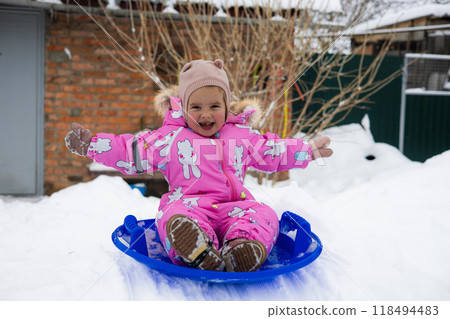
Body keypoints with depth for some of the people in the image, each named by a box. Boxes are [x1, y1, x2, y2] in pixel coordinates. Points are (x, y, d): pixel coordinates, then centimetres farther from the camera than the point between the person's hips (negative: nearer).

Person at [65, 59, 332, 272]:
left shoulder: (242, 135, 18)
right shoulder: (170, 137, 11)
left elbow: (272, 151, 29)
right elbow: (132, 152, 11)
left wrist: (310, 150, 29)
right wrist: (91, 144, 4)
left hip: (234, 207, 2)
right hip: (189, 205, -2)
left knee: (264, 216, -30)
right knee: (174, 218, -38)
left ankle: (238, 256, -53)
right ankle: (200, 255, -59)